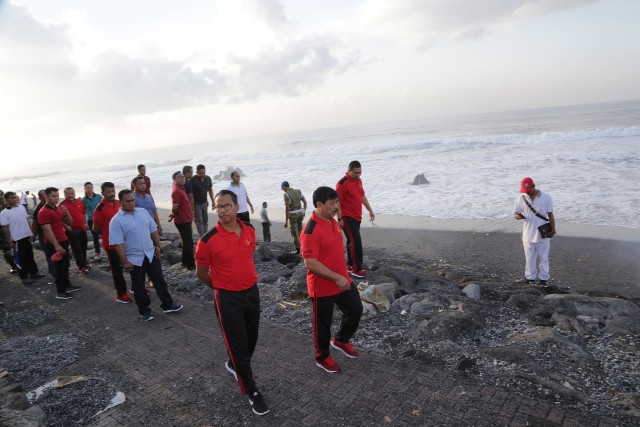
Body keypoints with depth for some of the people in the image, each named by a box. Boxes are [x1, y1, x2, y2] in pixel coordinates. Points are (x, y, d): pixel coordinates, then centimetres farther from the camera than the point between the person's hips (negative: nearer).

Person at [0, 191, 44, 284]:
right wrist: (9, 241, -11)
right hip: (17, 239, -5)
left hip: (27, 236, 5)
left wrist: (32, 233, 10)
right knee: (20, 259, 5)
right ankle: (24, 277, 15)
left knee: (30, 256, 17)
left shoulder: (21, 209, 4)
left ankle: (34, 273, 29)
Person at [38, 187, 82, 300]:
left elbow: (70, 222, 13)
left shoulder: (59, 208, 9)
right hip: (53, 244, -8)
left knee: (66, 265, 17)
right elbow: (47, 231, -22)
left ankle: (67, 286, 31)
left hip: (63, 241, 8)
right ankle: (60, 292, 6)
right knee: (59, 267, -3)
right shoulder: (43, 212, -17)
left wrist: (67, 213, -7)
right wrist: (57, 246, -25)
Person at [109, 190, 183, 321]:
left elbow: (153, 230, 11)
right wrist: (125, 262, -17)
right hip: (134, 259, -4)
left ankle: (167, 305, 23)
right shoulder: (116, 221, -12)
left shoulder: (143, 212, 3)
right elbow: (118, 244, -15)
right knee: (139, 286, 10)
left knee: (159, 281, 11)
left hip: (151, 254, 4)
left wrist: (157, 246, 6)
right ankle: (145, 311, 24)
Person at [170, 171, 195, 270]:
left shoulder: (181, 189, 12)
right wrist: (174, 214, -5)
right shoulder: (176, 191, -19)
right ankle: (191, 264, 2)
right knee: (189, 242, -4)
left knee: (186, 242, 17)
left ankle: (185, 262, 27)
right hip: (183, 221, -10)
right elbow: (175, 207, -22)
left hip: (186, 220, 10)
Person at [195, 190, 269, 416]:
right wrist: (221, 286, 6)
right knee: (238, 344, 5)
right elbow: (201, 272, -5)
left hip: (252, 292, 6)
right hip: (228, 299, -5)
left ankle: (235, 365, 50)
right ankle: (252, 392, 21)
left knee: (252, 338, 21)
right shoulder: (208, 240, -20)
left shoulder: (250, 230, -4)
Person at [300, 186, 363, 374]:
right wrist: (336, 278, -27)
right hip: (322, 287, -8)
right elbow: (310, 263, -29)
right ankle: (322, 358, 34)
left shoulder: (333, 221, 3)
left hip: (343, 280, 8)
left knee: (356, 309, 19)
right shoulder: (311, 231, -26)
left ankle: (341, 340, 43)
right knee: (323, 323, 10)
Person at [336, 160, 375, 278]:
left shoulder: (358, 180, 10)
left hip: (357, 217, 8)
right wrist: (339, 219, -18)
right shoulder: (342, 183, -16)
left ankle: (350, 265, 24)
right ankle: (356, 269, -4)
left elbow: (362, 196, 21)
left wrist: (370, 210, 19)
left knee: (352, 241, 14)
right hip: (347, 218, -8)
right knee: (356, 241, -10)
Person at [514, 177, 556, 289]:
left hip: (543, 234, -1)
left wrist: (553, 229, -2)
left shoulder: (546, 197, -8)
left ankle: (544, 279, 21)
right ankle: (530, 277, 23)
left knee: (544, 258, 10)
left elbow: (550, 214, 0)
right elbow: (515, 214, 1)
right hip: (528, 234, 1)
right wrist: (519, 216, -23)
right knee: (529, 258, 11)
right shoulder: (521, 198, -4)